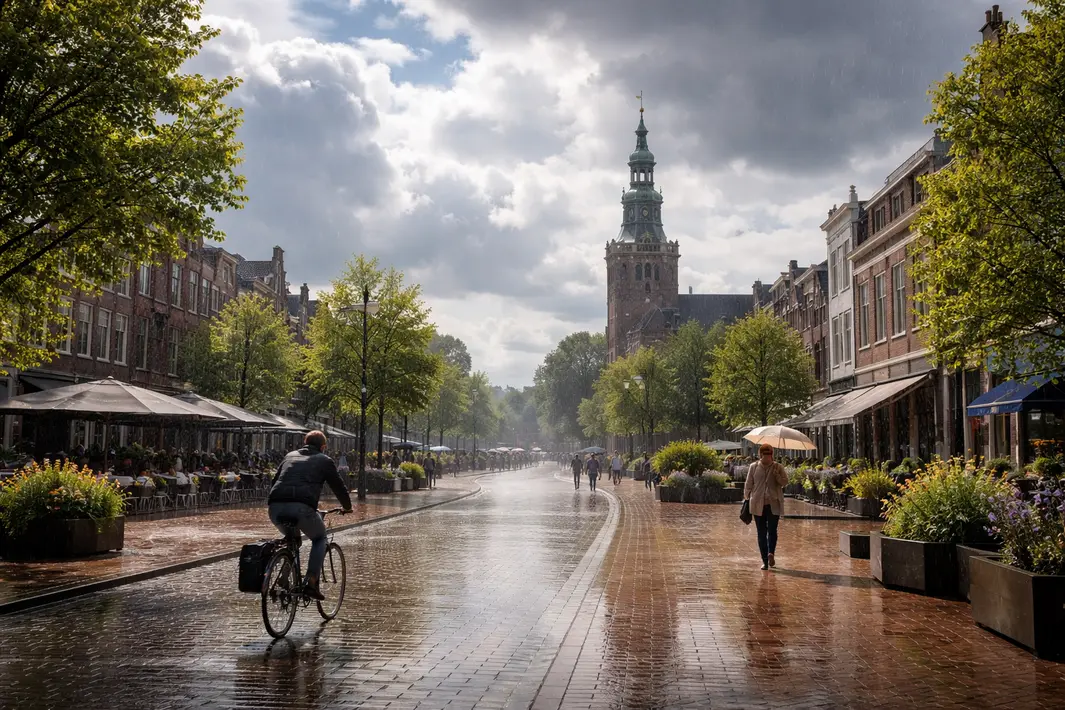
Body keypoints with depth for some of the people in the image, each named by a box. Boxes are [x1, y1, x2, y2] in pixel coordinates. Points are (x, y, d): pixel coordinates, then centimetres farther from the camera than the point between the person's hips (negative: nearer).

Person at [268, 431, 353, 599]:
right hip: (302, 508, -4)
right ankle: (311, 581, 5)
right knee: (320, 539, 21)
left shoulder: (290, 456, 30)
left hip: (275, 508, 4)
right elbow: (338, 486, 22)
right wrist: (347, 506, 40)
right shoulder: (324, 460, 18)